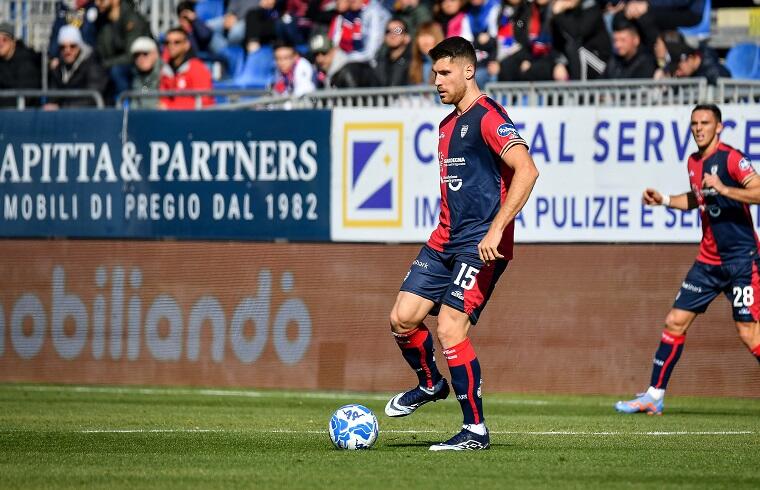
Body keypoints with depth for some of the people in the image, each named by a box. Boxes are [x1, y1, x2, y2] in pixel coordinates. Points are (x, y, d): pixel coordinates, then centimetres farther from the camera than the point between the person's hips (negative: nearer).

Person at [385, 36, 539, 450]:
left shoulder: (488, 117, -12)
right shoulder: (448, 125, 18)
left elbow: (526, 171, -24)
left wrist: (496, 229, -29)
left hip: (480, 244, -9)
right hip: (444, 241, 9)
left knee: (450, 330, -15)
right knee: (402, 318, 2)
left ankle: (476, 431, -6)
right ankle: (430, 384, 30)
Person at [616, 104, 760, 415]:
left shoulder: (730, 158, -12)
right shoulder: (694, 162, 12)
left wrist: (724, 189, -30)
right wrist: (664, 200, 17)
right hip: (709, 259, 8)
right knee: (675, 322, 5)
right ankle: (654, 396, 12)